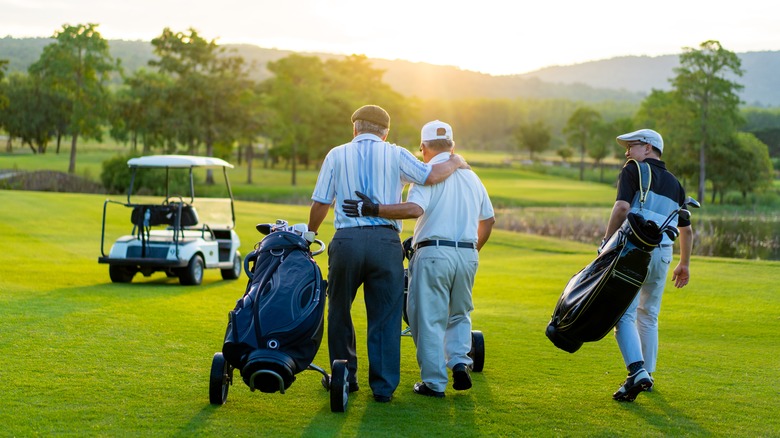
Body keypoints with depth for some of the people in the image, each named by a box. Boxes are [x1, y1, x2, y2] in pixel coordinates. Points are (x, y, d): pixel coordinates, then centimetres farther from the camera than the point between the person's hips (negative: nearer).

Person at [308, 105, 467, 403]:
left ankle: (345, 377, 21)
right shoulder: (395, 155, 7)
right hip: (386, 242, 0)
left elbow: (320, 204, 8)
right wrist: (455, 162, 18)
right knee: (385, 317, 5)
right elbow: (431, 176, -3)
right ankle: (384, 386, 5)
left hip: (346, 240, 0)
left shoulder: (337, 155, 10)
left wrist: (309, 234, 24)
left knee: (339, 312, 15)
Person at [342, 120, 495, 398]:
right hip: (468, 255, 6)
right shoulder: (471, 177, 14)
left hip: (434, 253, -6)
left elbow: (414, 209, -25)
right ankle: (460, 362, 2)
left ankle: (434, 383, 3)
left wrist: (372, 210, -25)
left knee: (429, 319, 2)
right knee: (459, 314, 21)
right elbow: (488, 219, 21)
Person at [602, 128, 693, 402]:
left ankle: (637, 371, -23)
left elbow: (622, 207, -16)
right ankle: (647, 373, 24)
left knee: (625, 315, -7)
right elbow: (686, 229, 23)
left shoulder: (634, 171, 1)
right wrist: (684, 264, 32)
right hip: (663, 253, 6)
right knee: (648, 316, 19)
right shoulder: (674, 183, 20)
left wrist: (607, 242, -11)